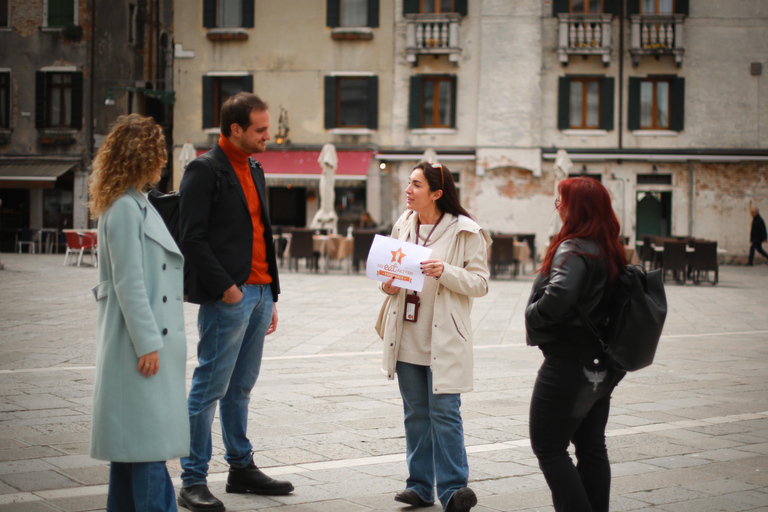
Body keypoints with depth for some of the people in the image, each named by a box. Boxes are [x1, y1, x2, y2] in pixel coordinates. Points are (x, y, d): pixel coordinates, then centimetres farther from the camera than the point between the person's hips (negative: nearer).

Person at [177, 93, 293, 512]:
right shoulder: (205, 170, -8)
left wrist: (271, 295, 17)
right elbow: (191, 237, -14)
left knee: (240, 387, 15)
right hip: (227, 296, -8)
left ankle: (242, 468, 24)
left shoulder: (253, 170, 17)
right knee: (210, 388, -4)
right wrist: (225, 287, -16)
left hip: (259, 291, 8)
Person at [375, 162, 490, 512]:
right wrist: (388, 285, -1)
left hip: (444, 338, -5)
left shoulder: (464, 231, -7)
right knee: (415, 413, 10)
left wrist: (445, 272, -23)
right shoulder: (403, 225, 10)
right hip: (407, 336, 5)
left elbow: (480, 283, -7)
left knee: (444, 412, -6)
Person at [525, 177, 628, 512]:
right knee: (592, 447, 15)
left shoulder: (574, 251, -20)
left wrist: (532, 315, -17)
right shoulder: (610, 251, 8)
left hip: (568, 364, -9)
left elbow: (559, 295, -35)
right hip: (600, 366, 9)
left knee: (549, 448, 1)